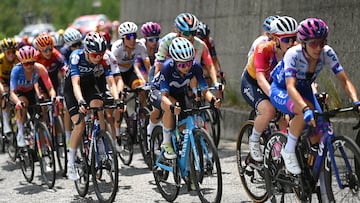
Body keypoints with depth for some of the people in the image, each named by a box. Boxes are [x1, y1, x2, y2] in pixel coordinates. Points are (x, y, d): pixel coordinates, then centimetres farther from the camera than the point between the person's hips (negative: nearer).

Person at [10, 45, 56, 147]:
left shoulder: (39, 68, -28)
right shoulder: (16, 70, -32)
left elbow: (50, 88, -28)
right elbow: (12, 92, -38)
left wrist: (53, 97, -50)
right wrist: (18, 102, -59)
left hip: (31, 92, 3)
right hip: (19, 93, -3)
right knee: (23, 102, -35)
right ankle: (20, 134, -24)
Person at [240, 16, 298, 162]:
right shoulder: (263, 49, -31)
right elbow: (260, 78, -40)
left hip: (274, 83, 5)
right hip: (251, 83, -5)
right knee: (269, 111, -31)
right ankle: (254, 140, -5)